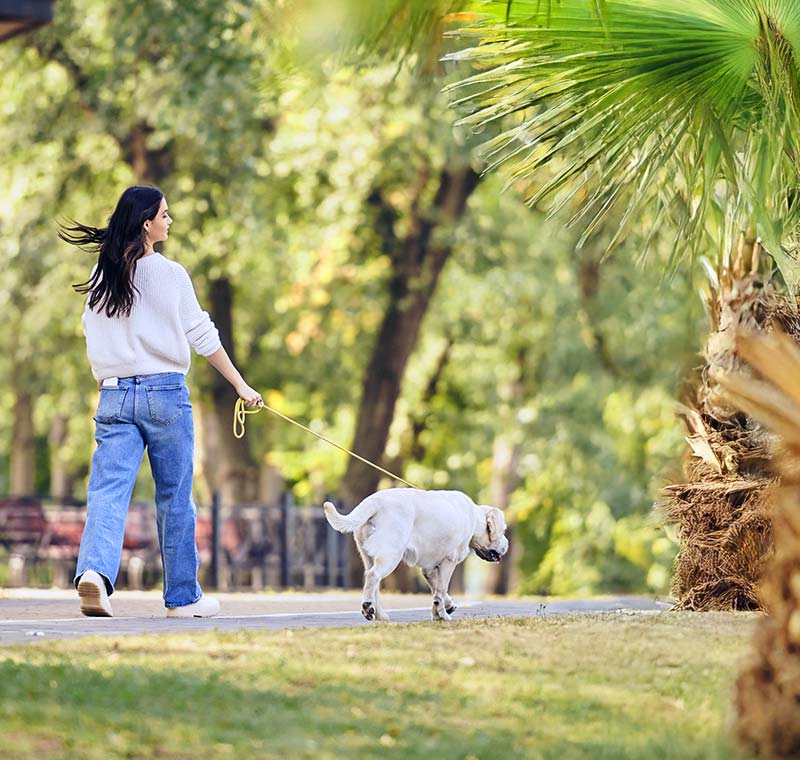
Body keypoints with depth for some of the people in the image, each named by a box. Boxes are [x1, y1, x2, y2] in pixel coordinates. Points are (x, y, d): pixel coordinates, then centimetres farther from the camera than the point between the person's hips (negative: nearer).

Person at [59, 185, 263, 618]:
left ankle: (93, 570, -31)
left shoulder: (100, 277, 7)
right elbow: (203, 336, -2)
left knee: (108, 490, -6)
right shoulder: (169, 274, -5)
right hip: (164, 391, -3)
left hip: (114, 395, 3)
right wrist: (241, 386, 6)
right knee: (175, 499, 8)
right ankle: (183, 597, 16)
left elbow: (92, 338, 11)